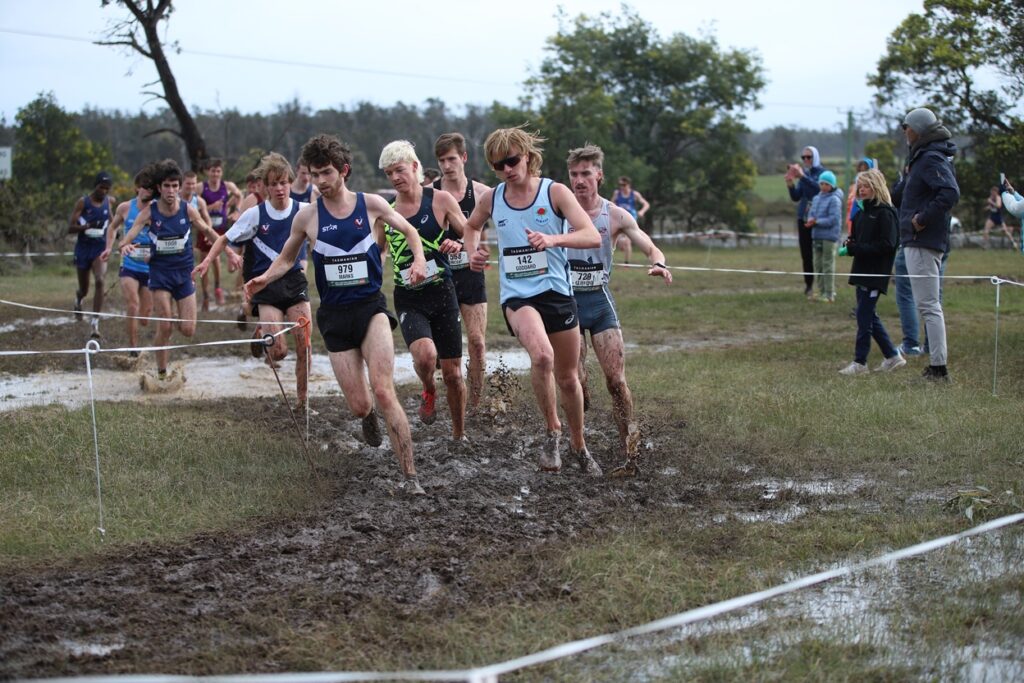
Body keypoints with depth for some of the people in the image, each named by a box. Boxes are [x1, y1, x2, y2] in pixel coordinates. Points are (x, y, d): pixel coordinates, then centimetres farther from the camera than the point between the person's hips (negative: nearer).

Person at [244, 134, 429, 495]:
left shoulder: (371, 204, -1)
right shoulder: (307, 217, 0)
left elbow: (409, 231, 14)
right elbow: (286, 259, 14)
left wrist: (419, 259, -6)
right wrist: (264, 279, -6)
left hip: (371, 306, -1)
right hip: (334, 315, 1)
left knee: (383, 391, -19)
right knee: (359, 406, -1)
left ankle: (409, 476, -15)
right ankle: (368, 414, 40)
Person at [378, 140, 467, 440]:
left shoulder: (440, 200, -3)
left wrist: (458, 245, -18)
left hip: (441, 294, -1)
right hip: (408, 300, 1)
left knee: (453, 373, 5)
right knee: (424, 353, -28)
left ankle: (459, 436, 25)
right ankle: (428, 392, 6)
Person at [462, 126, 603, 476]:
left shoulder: (555, 192, -6)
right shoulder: (491, 199, 2)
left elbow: (593, 236, -16)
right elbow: (472, 226, 26)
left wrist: (553, 239, -32)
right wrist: (472, 252, 4)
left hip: (557, 292, 0)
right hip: (517, 296, 0)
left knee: (568, 377, 12)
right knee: (542, 355, -31)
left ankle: (578, 445, 35)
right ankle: (552, 431, -11)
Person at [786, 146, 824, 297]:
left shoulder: (822, 172, -2)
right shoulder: (802, 173, 13)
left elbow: (819, 187, -23)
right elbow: (796, 197, 10)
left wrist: (802, 176, -33)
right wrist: (790, 183, -8)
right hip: (803, 217, 5)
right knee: (805, 253, 3)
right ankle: (808, 284, 8)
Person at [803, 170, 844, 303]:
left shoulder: (834, 200, -11)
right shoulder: (816, 198, 13)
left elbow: (833, 219, -17)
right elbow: (811, 213, 15)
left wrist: (816, 222, -16)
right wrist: (810, 220, -8)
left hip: (829, 236, -8)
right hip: (817, 236, 8)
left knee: (828, 265, -4)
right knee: (818, 264, 12)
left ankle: (829, 294, 0)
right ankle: (821, 291, 21)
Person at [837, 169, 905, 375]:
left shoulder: (885, 213, -13)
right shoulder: (862, 211, 13)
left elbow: (886, 245, -19)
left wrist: (855, 248, -20)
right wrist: (849, 244, -1)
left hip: (875, 273, -9)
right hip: (862, 270, 9)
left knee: (864, 315, -5)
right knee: (869, 316, 12)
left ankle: (860, 362, 2)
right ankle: (892, 356, 21)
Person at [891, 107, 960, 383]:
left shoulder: (932, 159, -15)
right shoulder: (923, 157, 17)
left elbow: (950, 193, -29)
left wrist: (923, 218, -24)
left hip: (923, 242, -11)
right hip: (919, 241, 11)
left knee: (928, 305, -9)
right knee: (930, 304, 14)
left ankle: (939, 367, -9)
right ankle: (936, 367, 19)